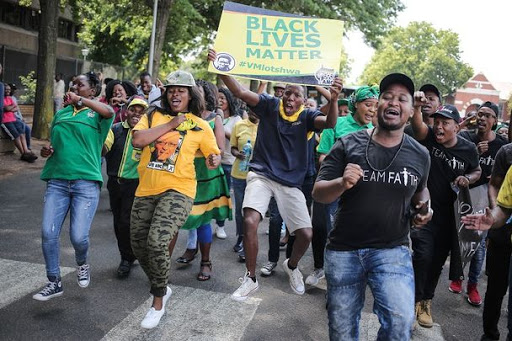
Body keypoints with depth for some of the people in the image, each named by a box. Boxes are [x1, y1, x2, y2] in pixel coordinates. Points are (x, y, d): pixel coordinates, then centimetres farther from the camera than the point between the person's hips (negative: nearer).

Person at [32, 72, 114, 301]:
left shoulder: (96, 115, 2)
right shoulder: (61, 113, 17)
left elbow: (109, 112, -24)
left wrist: (78, 99, -17)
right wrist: (46, 151, 3)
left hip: (86, 182, -4)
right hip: (57, 181, 5)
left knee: (78, 236, -8)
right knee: (48, 233, -3)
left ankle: (82, 264, 27)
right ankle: (54, 282, 15)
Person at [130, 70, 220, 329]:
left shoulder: (200, 125, 4)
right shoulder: (154, 115, 7)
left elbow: (214, 154, 7)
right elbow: (138, 140, -9)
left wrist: (214, 160, -16)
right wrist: (169, 124, -9)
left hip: (177, 190, -4)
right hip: (146, 190, 4)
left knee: (157, 242, -23)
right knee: (139, 247, 11)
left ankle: (158, 302, 1)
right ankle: (162, 288, 38)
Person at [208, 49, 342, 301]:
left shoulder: (306, 116, -2)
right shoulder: (270, 106, -2)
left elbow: (329, 123, -21)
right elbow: (240, 92, -13)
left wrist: (334, 100, -42)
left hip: (291, 182, 2)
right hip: (261, 174, -1)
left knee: (306, 235, -3)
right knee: (250, 222, -23)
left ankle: (292, 266, 32)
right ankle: (251, 278, -2)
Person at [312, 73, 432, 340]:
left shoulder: (419, 155, 2)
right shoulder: (348, 145, -5)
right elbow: (318, 193, -7)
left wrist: (423, 209, 2)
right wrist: (341, 183, -27)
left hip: (392, 250, 0)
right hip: (343, 250, 0)